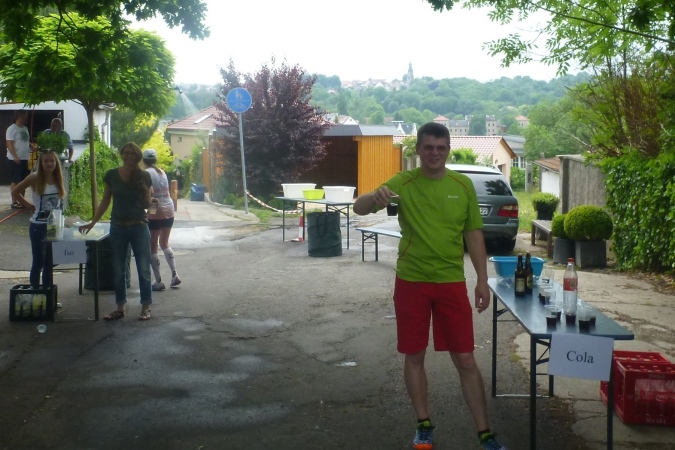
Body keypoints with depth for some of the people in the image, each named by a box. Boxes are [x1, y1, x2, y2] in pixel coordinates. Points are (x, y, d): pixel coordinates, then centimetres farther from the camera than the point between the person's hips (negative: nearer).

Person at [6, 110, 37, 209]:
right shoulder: (12, 129, -9)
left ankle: (21, 201, 18)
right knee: (15, 181, -4)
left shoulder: (25, 128, 14)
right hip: (15, 159, -8)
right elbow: (9, 144, -15)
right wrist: (15, 156, -25)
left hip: (25, 159, 8)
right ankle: (14, 202, 1)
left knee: (23, 181, 11)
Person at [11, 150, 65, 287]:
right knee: (38, 262, 1)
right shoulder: (35, 178, -9)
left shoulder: (58, 179, 3)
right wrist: (29, 205, -7)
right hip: (38, 226, -4)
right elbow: (15, 191, -5)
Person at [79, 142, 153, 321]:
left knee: (143, 269, 1)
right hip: (117, 227, 2)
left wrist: (148, 196, -15)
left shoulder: (144, 176, -2)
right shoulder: (111, 175, 2)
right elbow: (105, 202, 8)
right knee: (118, 270, 8)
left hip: (139, 227, -2)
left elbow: (147, 204, 4)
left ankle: (145, 307, 10)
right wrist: (93, 222, 4)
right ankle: (121, 307, 18)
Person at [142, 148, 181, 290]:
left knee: (152, 247, 4)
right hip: (169, 210, 7)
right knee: (164, 244, 21)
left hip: (156, 213, -7)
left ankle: (158, 281, 4)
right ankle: (174, 275, 14)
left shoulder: (146, 174, -9)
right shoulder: (162, 172, 10)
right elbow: (165, 191, 10)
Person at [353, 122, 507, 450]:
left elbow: (473, 235, 7)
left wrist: (482, 280, 2)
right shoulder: (402, 183, -5)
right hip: (411, 282, 0)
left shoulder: (463, 186, 1)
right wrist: (375, 197, -38)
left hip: (452, 282, 1)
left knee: (465, 359, 3)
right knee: (414, 356, 9)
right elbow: (358, 209, -15)